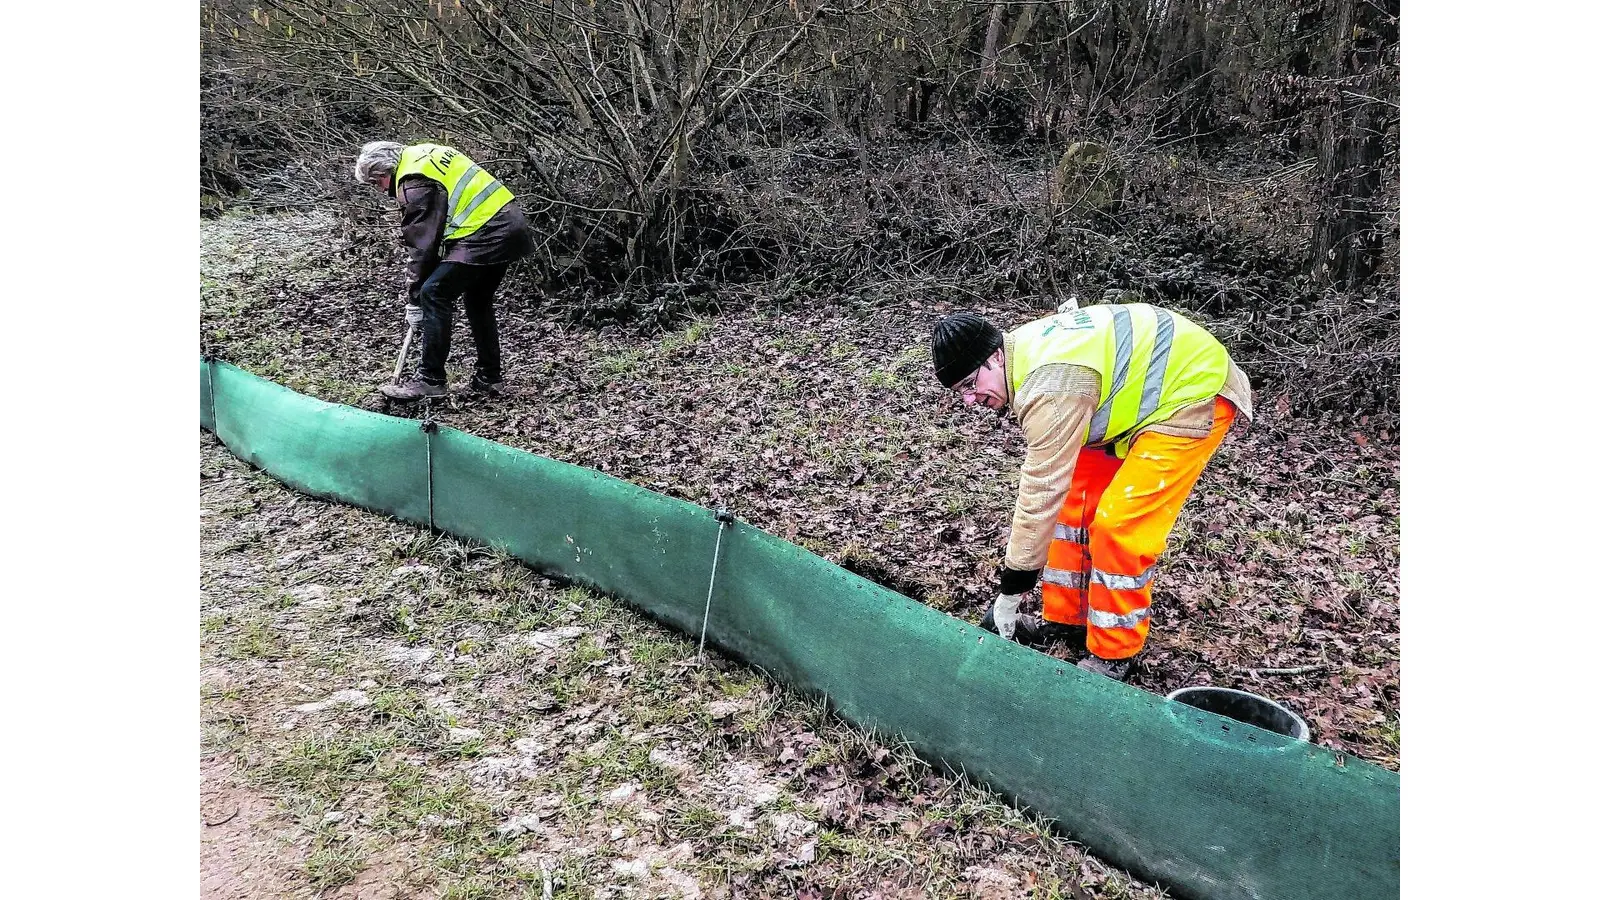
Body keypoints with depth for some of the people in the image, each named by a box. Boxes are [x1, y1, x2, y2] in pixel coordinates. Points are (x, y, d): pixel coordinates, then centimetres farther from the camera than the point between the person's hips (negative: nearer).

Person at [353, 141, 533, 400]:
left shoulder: (413, 182, -9)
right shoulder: (424, 154, 19)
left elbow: (422, 244, -9)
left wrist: (414, 300, -2)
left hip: (486, 235, -10)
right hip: (511, 226, 10)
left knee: (434, 295, -7)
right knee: (478, 300, 21)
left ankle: (429, 380, -3)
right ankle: (488, 377, 26)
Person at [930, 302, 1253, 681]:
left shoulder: (1050, 390, -32)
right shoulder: (1023, 348, -3)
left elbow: (1041, 494, -29)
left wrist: (1009, 596, -21)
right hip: (1144, 390, 10)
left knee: (1119, 522, -13)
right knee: (1076, 495, 8)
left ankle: (1114, 654, 2)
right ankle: (1066, 617, 21)